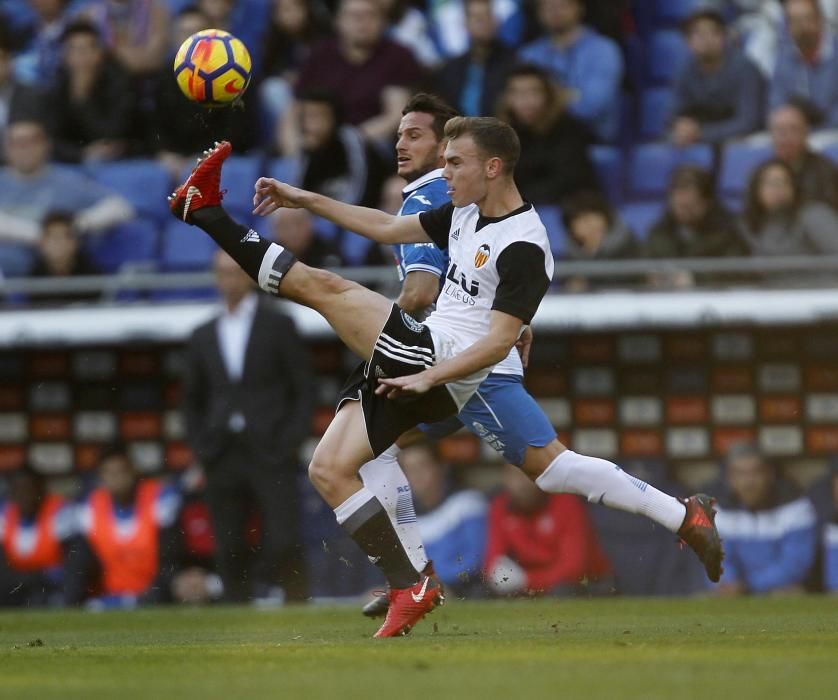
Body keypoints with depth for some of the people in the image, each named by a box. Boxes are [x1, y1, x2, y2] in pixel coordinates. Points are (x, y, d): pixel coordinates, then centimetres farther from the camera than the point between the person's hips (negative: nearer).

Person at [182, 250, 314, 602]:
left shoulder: (277, 325, 6)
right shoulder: (203, 336, 15)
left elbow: (303, 389, 4)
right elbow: (192, 398, 20)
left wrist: (290, 441, -6)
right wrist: (201, 446, 6)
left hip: (270, 454, -3)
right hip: (222, 460, 3)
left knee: (283, 542, -14)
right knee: (228, 550, 0)